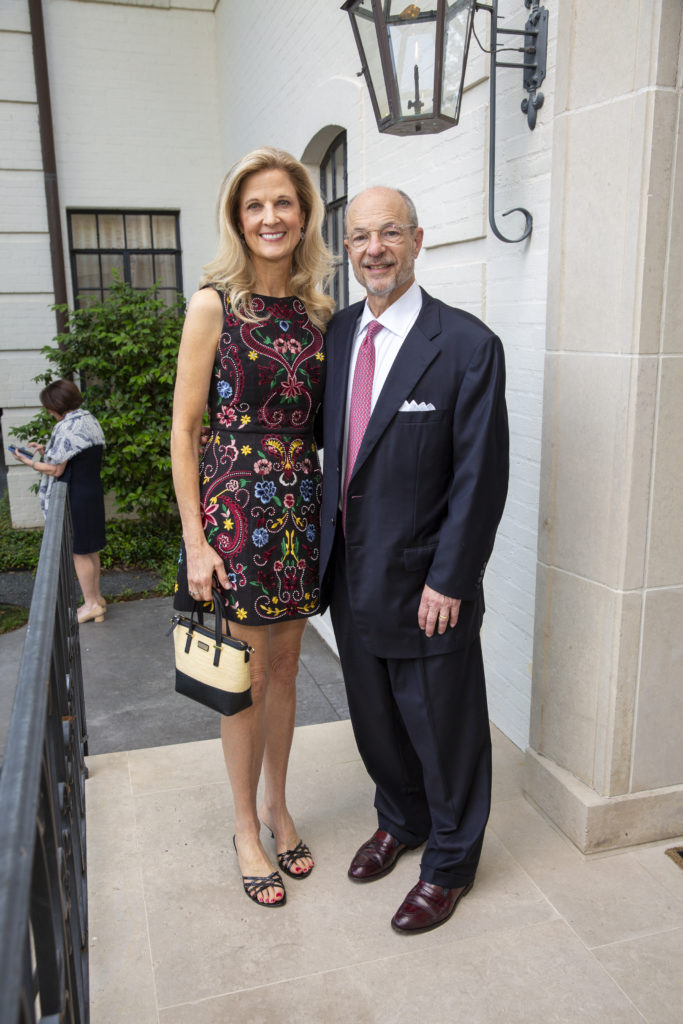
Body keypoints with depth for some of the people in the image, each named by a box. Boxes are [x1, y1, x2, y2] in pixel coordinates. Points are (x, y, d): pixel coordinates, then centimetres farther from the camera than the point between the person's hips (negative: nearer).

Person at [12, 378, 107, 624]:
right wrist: (46, 451, 15)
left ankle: (91, 604, 12)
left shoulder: (66, 429, -20)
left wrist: (29, 462, -3)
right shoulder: (90, 421, 8)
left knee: (79, 551, 3)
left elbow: (56, 470, -17)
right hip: (93, 492, 9)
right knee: (90, 549, 18)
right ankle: (96, 597, 27)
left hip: (74, 497, -9)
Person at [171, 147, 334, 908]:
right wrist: (195, 541, -11)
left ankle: (277, 806, 36)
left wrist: (330, 508, 6)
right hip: (235, 508, -4)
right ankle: (246, 827, 28)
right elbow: (183, 430, -7)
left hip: (299, 506, 4)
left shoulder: (318, 310, 7)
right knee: (247, 679, 7)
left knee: (283, 669, 16)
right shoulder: (214, 305, -6)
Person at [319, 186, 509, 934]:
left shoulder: (468, 346, -14)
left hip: (424, 585, -6)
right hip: (350, 577, 6)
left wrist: (448, 581, -15)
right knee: (375, 719, 22)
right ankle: (400, 820, 49)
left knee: (443, 730, 12)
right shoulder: (338, 333, 5)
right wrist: (328, 548, 8)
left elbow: (481, 477, -14)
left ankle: (448, 863, 36)